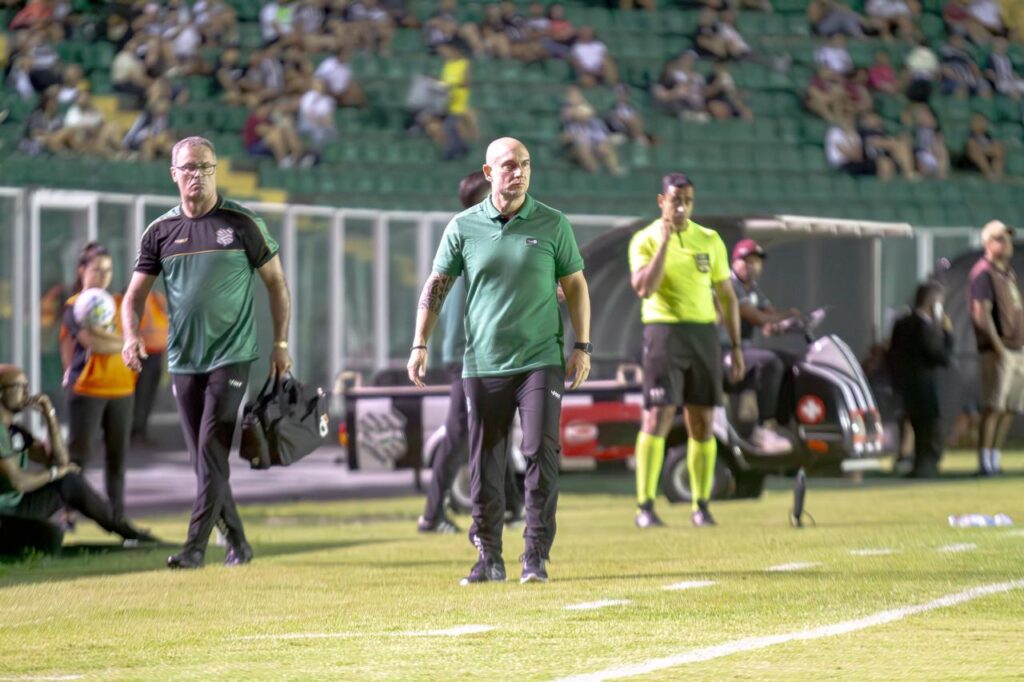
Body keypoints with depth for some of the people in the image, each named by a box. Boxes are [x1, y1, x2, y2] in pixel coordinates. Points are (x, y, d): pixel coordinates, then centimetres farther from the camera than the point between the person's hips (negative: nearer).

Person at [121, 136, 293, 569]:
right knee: (203, 458, 7)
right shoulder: (160, 232, 6)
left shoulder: (241, 223, -2)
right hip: (183, 360, 4)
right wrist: (131, 334, -10)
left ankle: (196, 545, -13)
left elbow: (276, 283, 4)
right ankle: (237, 543, 19)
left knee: (212, 453, -12)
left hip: (231, 358, -4)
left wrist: (280, 344, 0)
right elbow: (135, 293, 9)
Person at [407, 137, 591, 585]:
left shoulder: (552, 224, 3)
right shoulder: (463, 227, 3)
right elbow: (436, 286, 8)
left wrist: (582, 345, 3)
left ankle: (536, 557, -4)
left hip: (541, 361, -1)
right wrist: (420, 345, 1)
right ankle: (488, 558, 13)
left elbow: (575, 285, 8)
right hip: (482, 364, 1)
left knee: (541, 454, -9)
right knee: (484, 465, 4)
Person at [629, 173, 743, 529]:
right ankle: (645, 506, -9)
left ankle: (701, 506, 11)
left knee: (702, 423, 4)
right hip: (664, 331, -4)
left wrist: (736, 346, 11)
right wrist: (664, 241, -19)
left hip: (704, 334, 4)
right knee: (657, 418, -11)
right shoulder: (645, 240, -1)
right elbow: (644, 288, -17)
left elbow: (726, 296, 15)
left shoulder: (710, 240, 10)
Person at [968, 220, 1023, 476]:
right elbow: (981, 313, -16)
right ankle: (985, 462, -12)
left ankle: (994, 461, 12)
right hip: (997, 351, -9)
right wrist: (999, 348, -21)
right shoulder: (983, 273, -7)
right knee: (994, 407, -12)